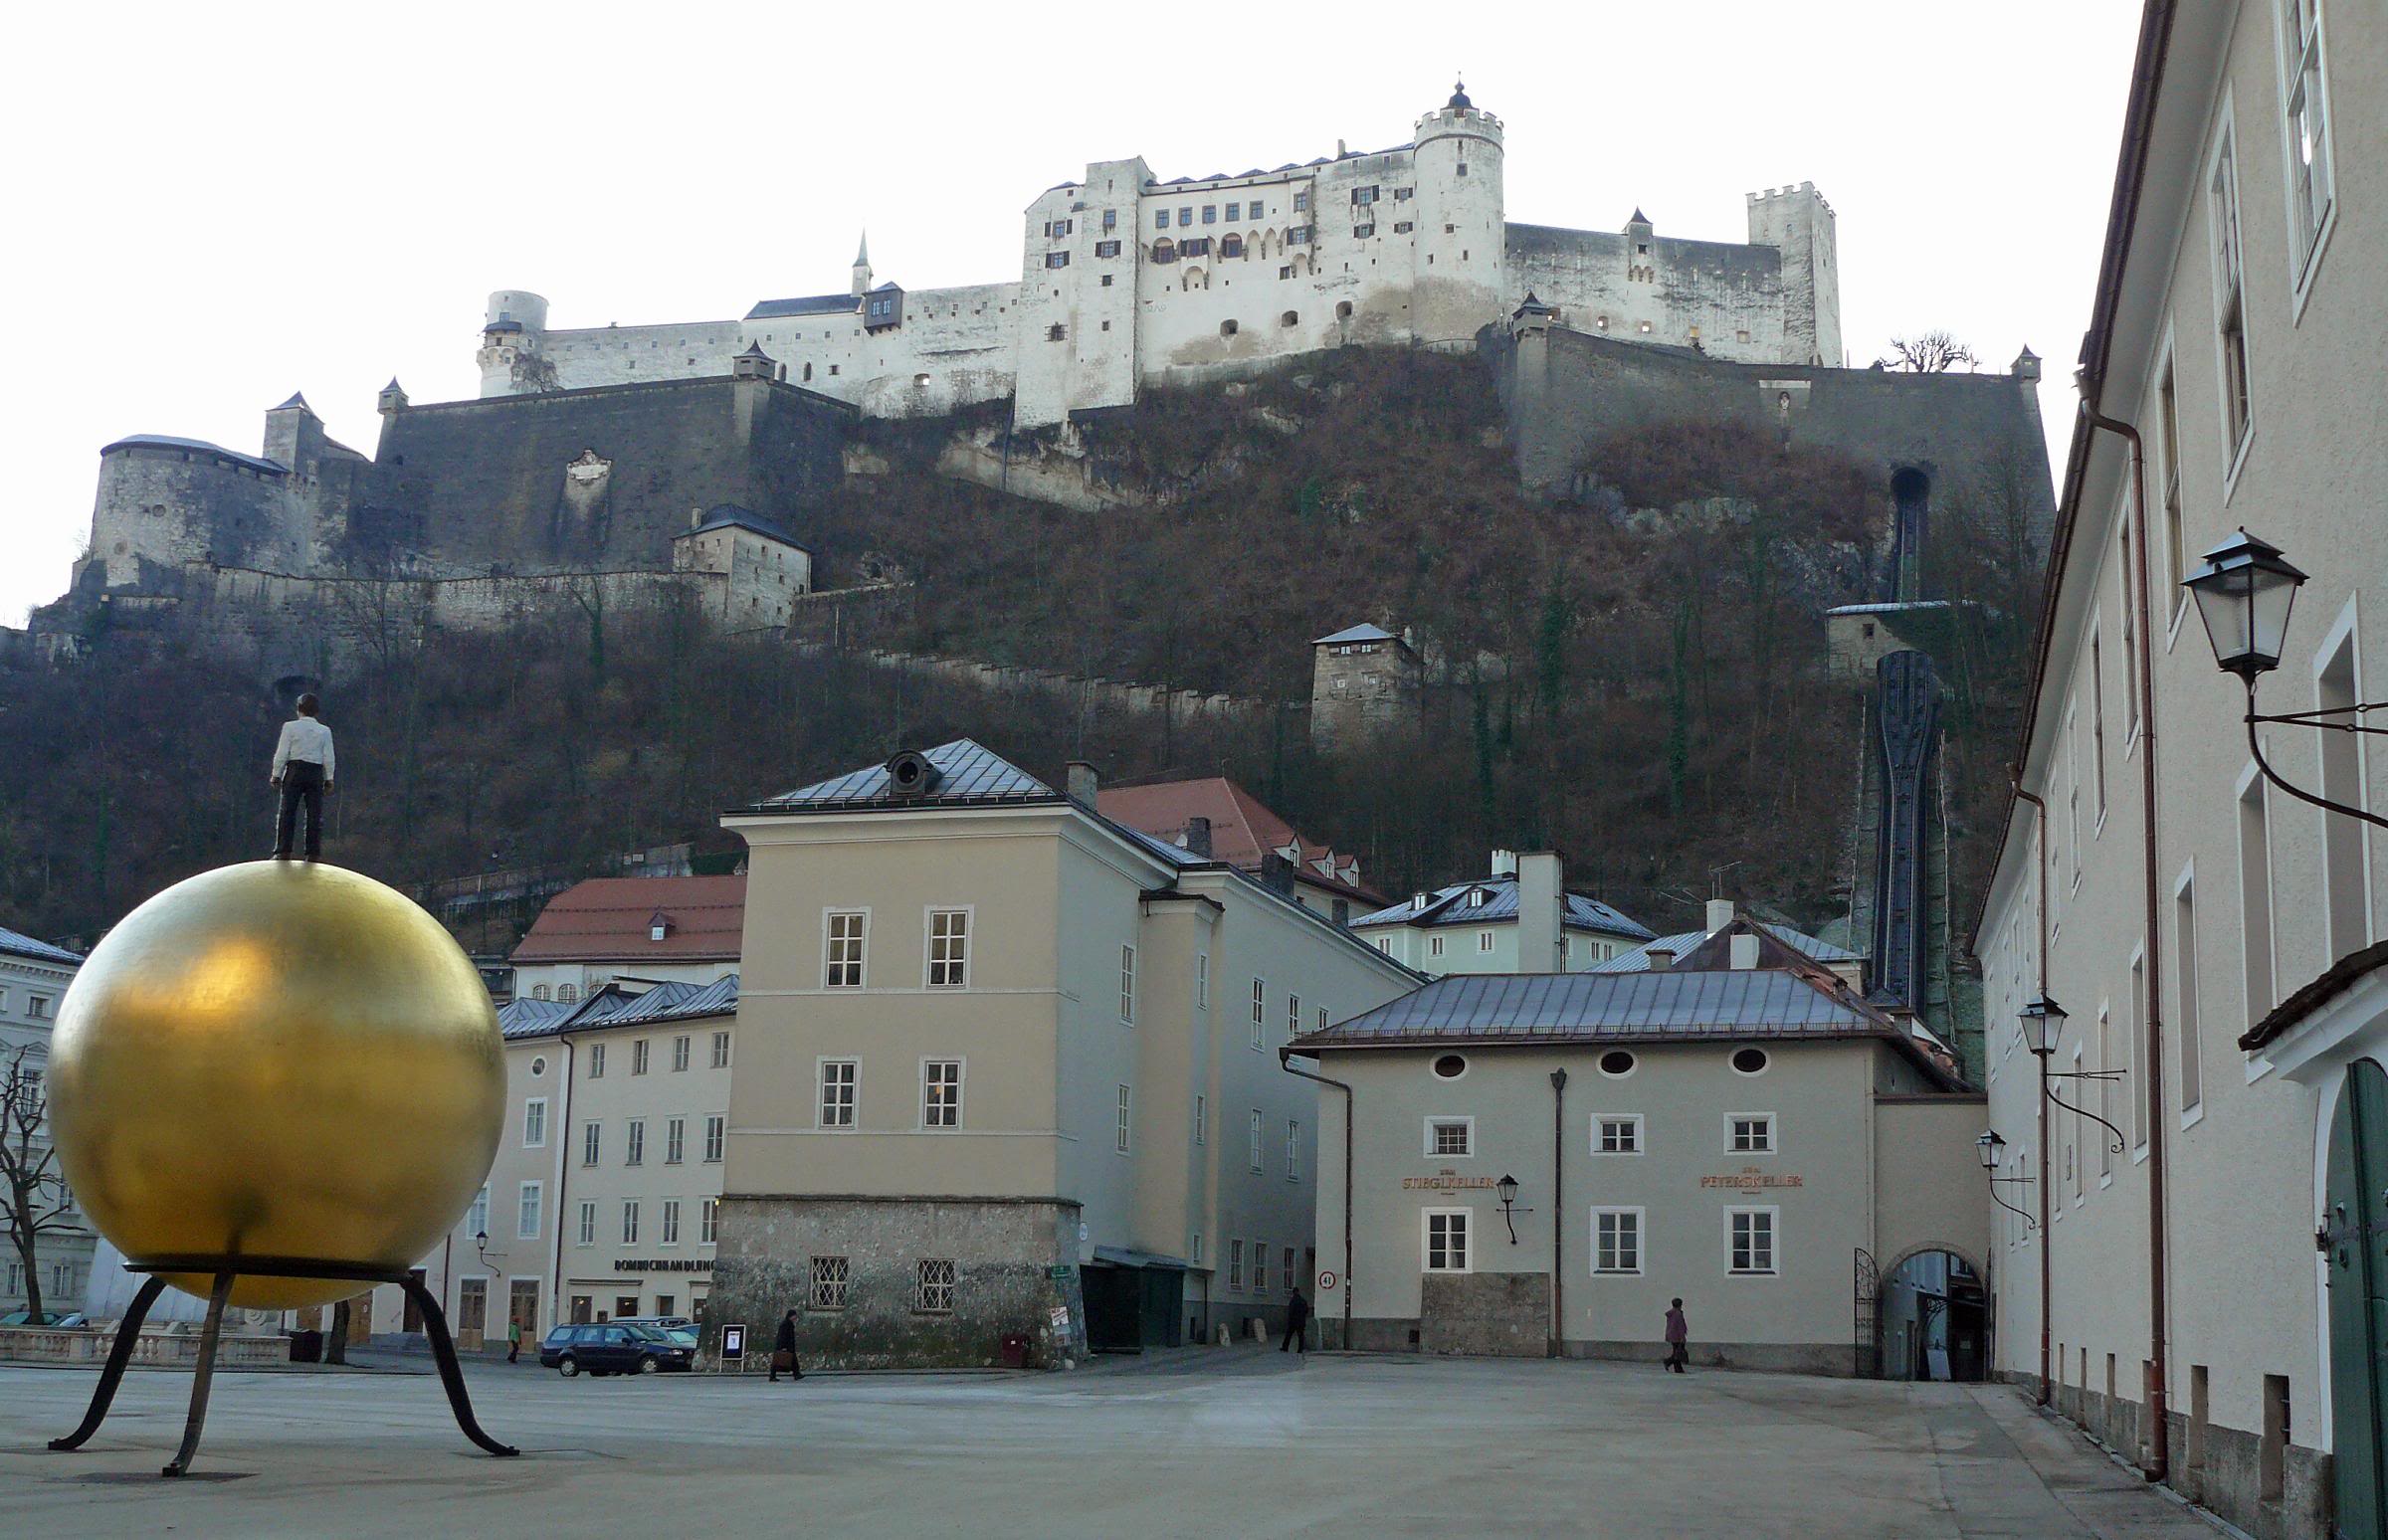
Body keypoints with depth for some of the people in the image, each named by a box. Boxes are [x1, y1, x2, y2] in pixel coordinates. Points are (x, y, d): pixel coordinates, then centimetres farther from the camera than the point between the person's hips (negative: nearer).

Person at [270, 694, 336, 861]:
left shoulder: (290, 727, -1)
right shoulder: (324, 731, 5)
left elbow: (282, 753, -2)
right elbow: (328, 758, 3)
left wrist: (276, 774, 5)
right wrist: (329, 778, 9)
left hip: (294, 770, -2)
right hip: (316, 773, 2)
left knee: (287, 812, 0)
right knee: (315, 814, 3)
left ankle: (283, 851, -5)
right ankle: (314, 853, -1)